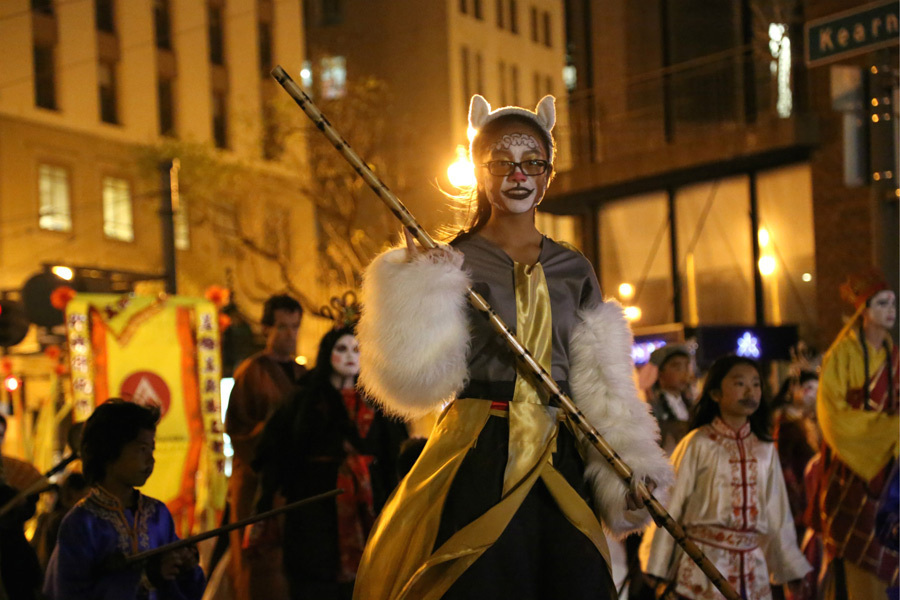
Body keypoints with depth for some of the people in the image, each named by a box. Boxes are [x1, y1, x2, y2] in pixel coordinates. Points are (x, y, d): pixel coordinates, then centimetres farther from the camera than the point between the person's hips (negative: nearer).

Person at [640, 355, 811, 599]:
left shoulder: (765, 449, 9)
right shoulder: (698, 444, -4)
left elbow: (777, 515, 14)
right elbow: (670, 507, -2)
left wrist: (791, 570, 15)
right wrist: (658, 571, -2)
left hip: (752, 562, 4)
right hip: (705, 560, -4)